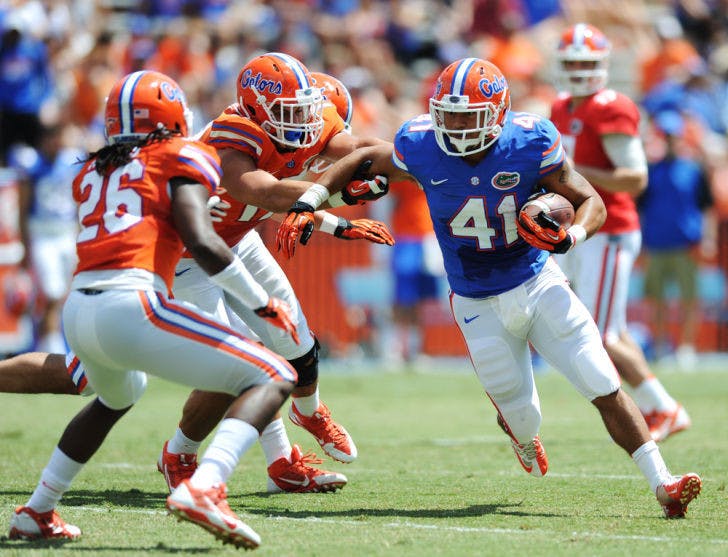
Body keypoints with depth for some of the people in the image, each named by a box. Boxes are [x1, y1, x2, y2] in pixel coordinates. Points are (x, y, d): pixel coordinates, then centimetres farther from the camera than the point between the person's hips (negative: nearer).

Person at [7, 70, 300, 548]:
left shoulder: (93, 173, 25)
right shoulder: (180, 159, 7)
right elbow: (202, 245, -7)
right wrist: (263, 303, 2)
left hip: (77, 310, 7)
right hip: (130, 306, -7)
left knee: (118, 397, 40)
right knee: (274, 379, -2)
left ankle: (36, 513, 42)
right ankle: (202, 489, -25)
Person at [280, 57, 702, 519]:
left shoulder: (531, 143, -18)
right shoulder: (421, 148, -15)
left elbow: (591, 201, -8)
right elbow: (367, 159, 6)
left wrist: (570, 237, -29)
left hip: (539, 285, 0)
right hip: (480, 305, 1)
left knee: (605, 389, -8)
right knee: (523, 419, 5)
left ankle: (662, 484, -1)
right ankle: (521, 432, 43)